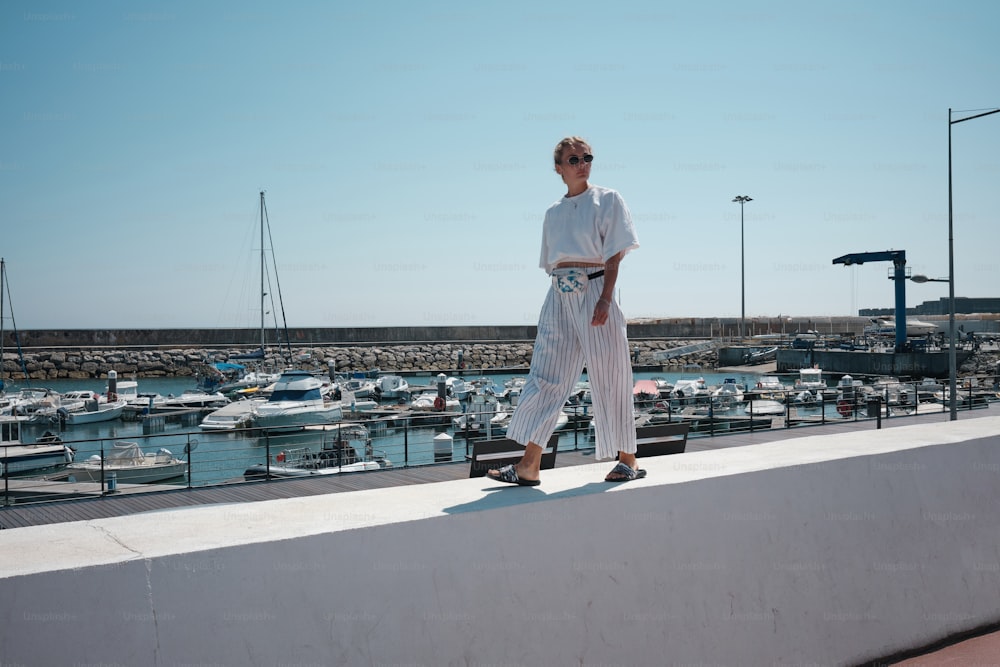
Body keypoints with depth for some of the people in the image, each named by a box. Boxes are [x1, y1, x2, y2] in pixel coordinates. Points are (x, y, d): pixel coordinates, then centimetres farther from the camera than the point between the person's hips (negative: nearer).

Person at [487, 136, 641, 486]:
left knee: (608, 379, 0)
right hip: (558, 296, 5)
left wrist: (605, 299, -16)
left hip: (594, 291, -4)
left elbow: (614, 255, -5)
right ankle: (528, 466, 2)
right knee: (545, 377, 0)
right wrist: (558, 294, 13)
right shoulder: (553, 212, 17)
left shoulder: (607, 200, 3)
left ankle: (628, 460, 14)